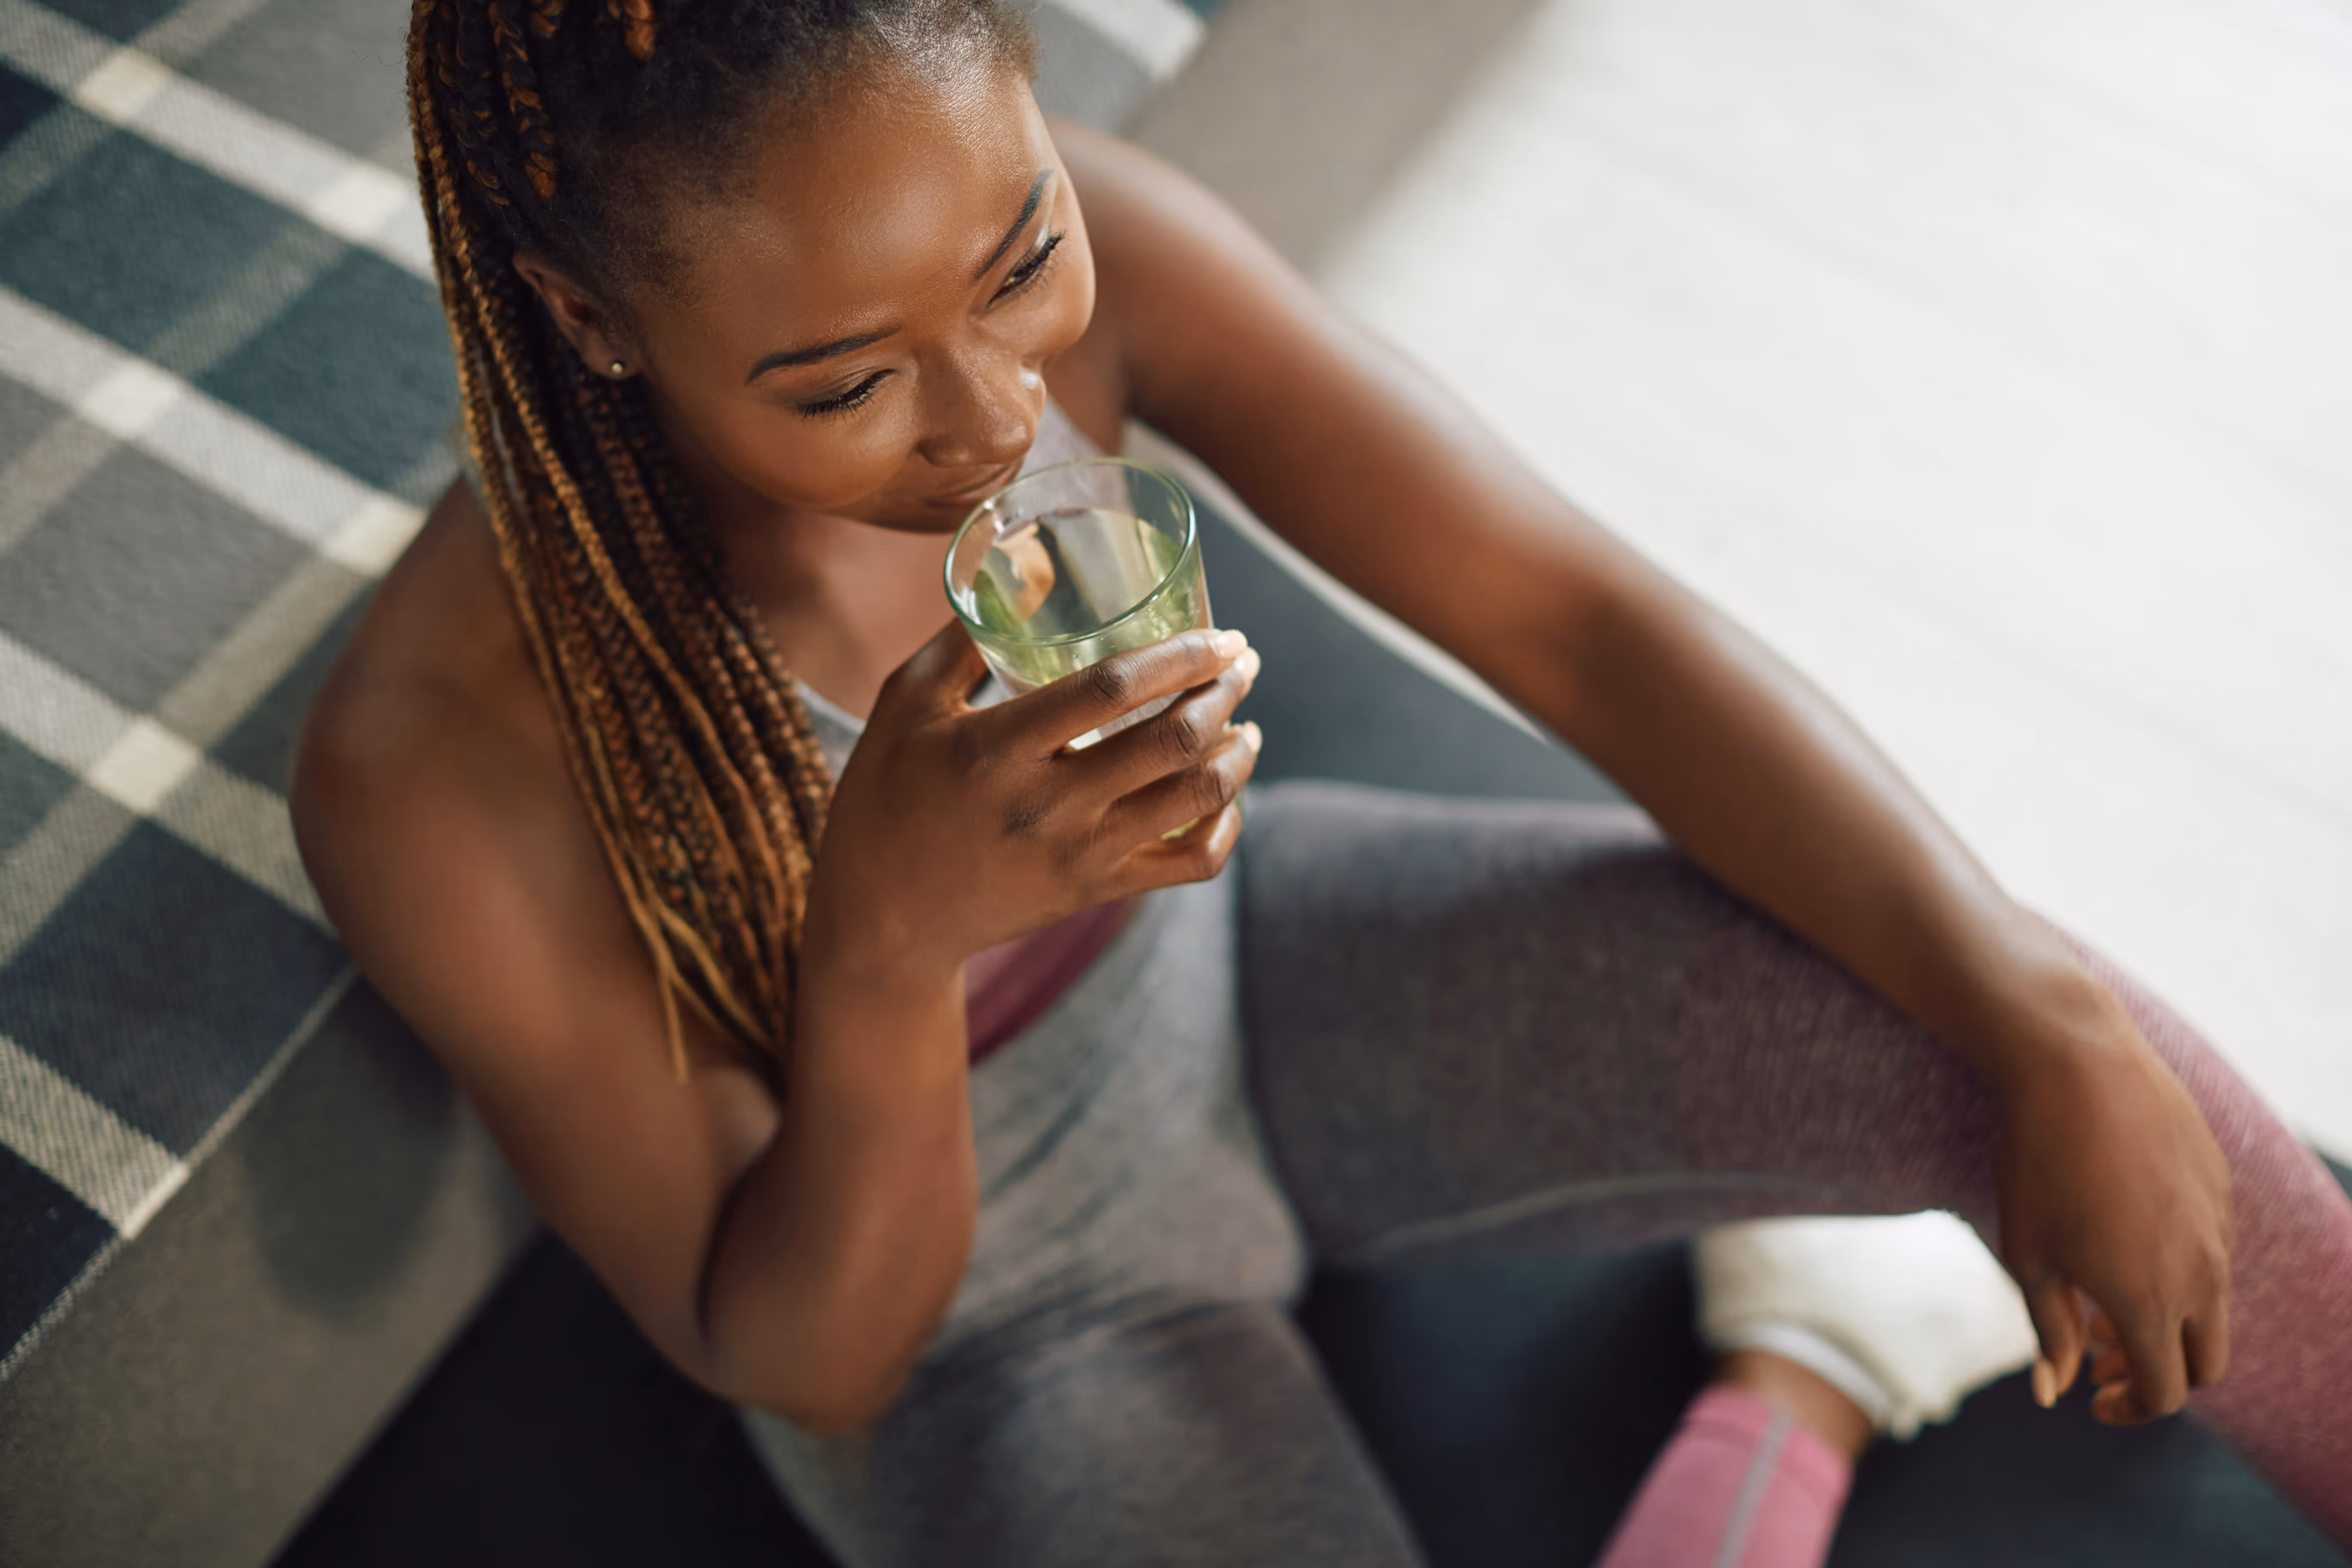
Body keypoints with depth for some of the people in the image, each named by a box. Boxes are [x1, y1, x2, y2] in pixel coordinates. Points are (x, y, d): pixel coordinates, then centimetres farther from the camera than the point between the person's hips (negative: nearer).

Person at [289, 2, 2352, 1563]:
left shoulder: (1072, 250, -23)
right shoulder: (437, 766, -30)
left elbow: (1568, 611, -17)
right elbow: (793, 1360, -20)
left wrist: (2050, 1019, -25)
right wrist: (889, 933, -41)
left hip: (1228, 985, 3)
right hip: (964, 1314, -2)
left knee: (1999, 1022, -13)